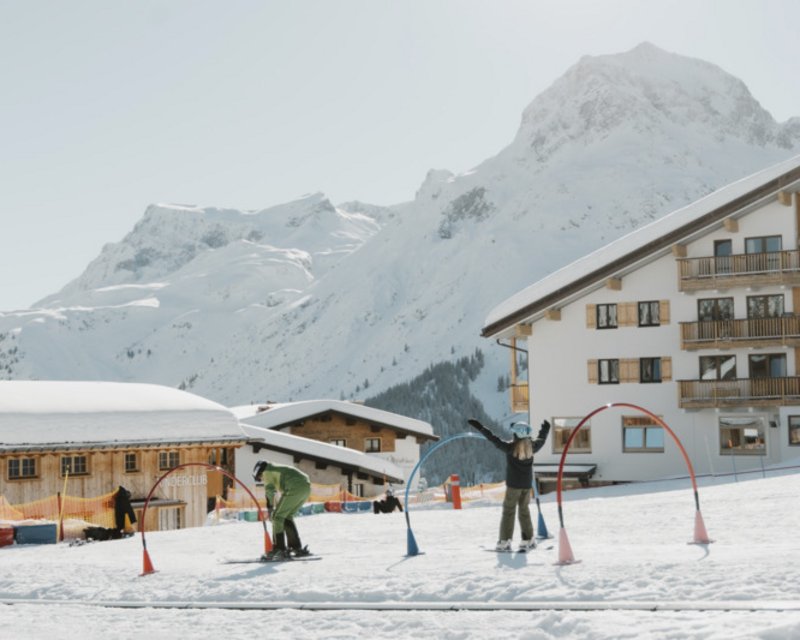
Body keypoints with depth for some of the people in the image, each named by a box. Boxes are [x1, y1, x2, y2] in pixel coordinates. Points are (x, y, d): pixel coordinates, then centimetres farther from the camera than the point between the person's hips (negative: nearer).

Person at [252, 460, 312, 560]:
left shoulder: (267, 472, 9)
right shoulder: (278, 469, 35)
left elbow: (269, 491, -5)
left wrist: (269, 508, -6)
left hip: (295, 488, -9)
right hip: (307, 487, 9)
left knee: (277, 516, -1)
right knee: (287, 517, 20)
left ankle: (279, 550, -6)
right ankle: (297, 547, 19)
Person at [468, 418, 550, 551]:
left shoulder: (511, 447, -14)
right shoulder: (531, 446, 1)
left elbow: (495, 440, -18)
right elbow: (541, 440, 21)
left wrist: (480, 427, -16)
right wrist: (545, 429, 41)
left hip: (513, 483, -5)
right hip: (527, 484, 5)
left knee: (508, 511, 0)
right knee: (524, 510, 16)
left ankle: (505, 541, -5)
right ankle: (528, 539, 20)